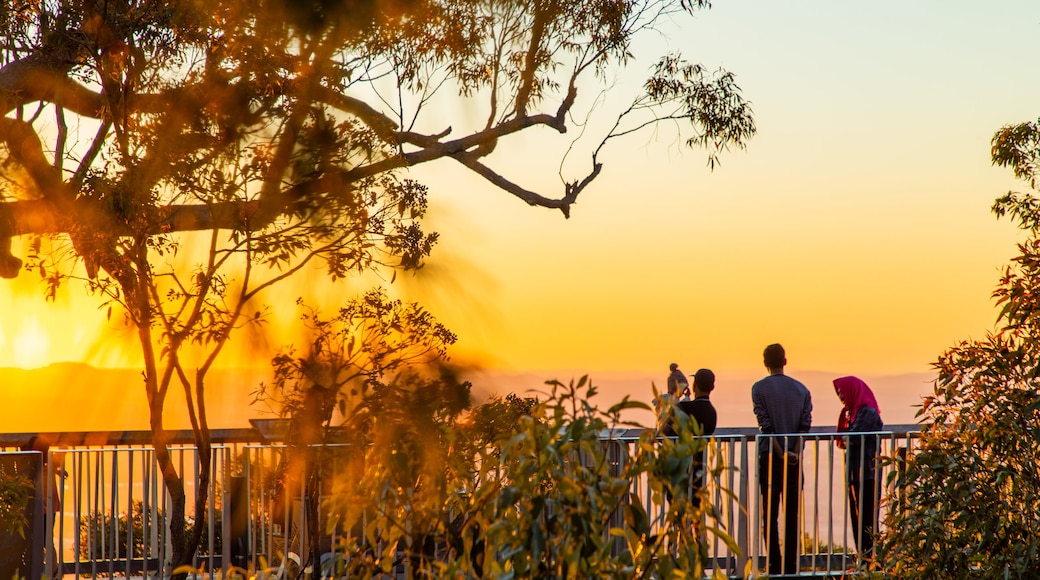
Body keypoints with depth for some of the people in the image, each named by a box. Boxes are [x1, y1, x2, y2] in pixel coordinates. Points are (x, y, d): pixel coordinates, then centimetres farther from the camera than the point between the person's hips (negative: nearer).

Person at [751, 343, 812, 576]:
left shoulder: (759, 388, -4)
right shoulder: (801, 389, 7)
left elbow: (766, 425, -11)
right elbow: (805, 424, -2)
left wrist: (781, 453, -10)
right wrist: (794, 452, -8)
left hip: (770, 457, -3)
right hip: (795, 458, 3)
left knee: (770, 515, 1)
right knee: (792, 513, 7)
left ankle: (775, 566, -3)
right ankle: (791, 566, 6)